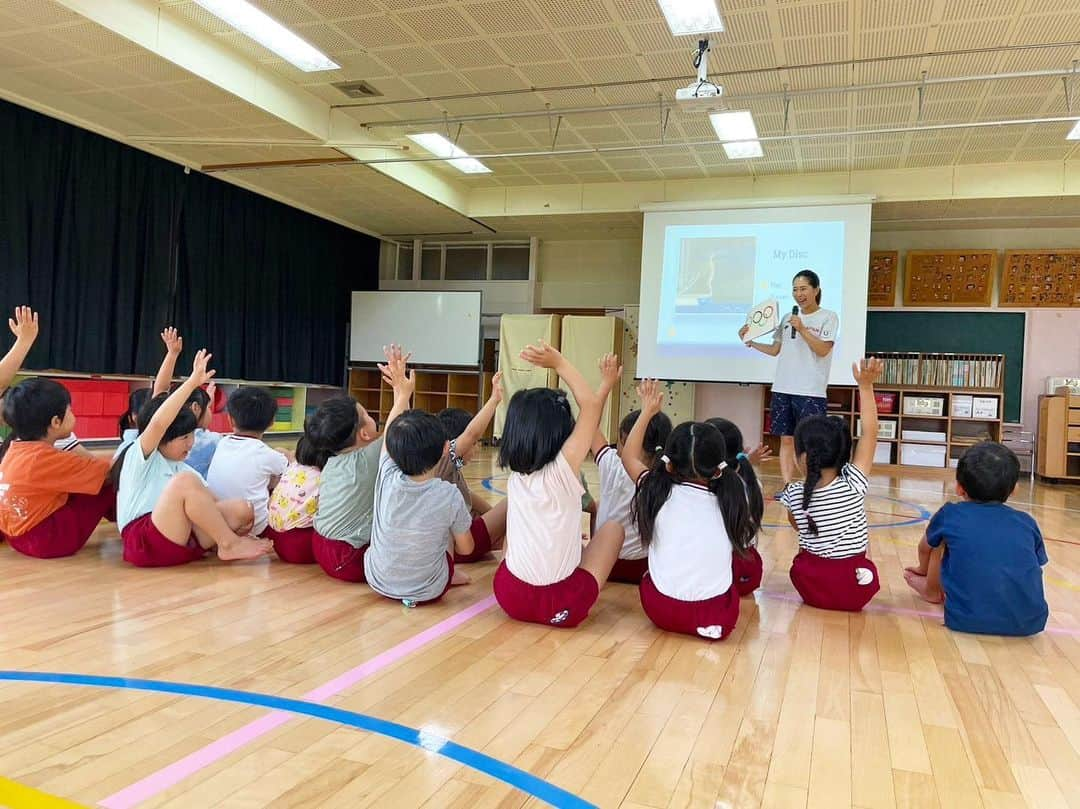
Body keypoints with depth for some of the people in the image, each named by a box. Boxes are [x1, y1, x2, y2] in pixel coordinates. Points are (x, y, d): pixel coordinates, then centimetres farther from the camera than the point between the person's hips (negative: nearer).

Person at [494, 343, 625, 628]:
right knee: (612, 528, 18)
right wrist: (560, 363, -10)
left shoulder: (515, 474, -1)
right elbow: (591, 405, -18)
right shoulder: (563, 469, -20)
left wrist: (606, 387, 11)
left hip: (509, 595, 5)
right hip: (561, 605, -5)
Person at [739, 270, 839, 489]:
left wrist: (802, 329, -17)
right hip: (783, 389, 5)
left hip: (811, 392, -5)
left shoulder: (828, 317, 0)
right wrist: (751, 342, 9)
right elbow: (775, 350, 19)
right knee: (786, 440, 6)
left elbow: (823, 350, -10)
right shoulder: (787, 318, 15)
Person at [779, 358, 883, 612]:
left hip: (809, 585, 1)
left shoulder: (794, 494, -11)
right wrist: (866, 385, -11)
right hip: (854, 589, -1)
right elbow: (870, 432, -13)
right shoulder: (853, 484, -17)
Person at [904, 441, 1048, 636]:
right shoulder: (1027, 523, 11)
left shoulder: (949, 515, 7)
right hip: (1030, 622, 2)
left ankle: (932, 590, 36)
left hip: (967, 620, -2)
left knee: (941, 541, 16)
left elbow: (925, 548, 27)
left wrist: (923, 570, 50)